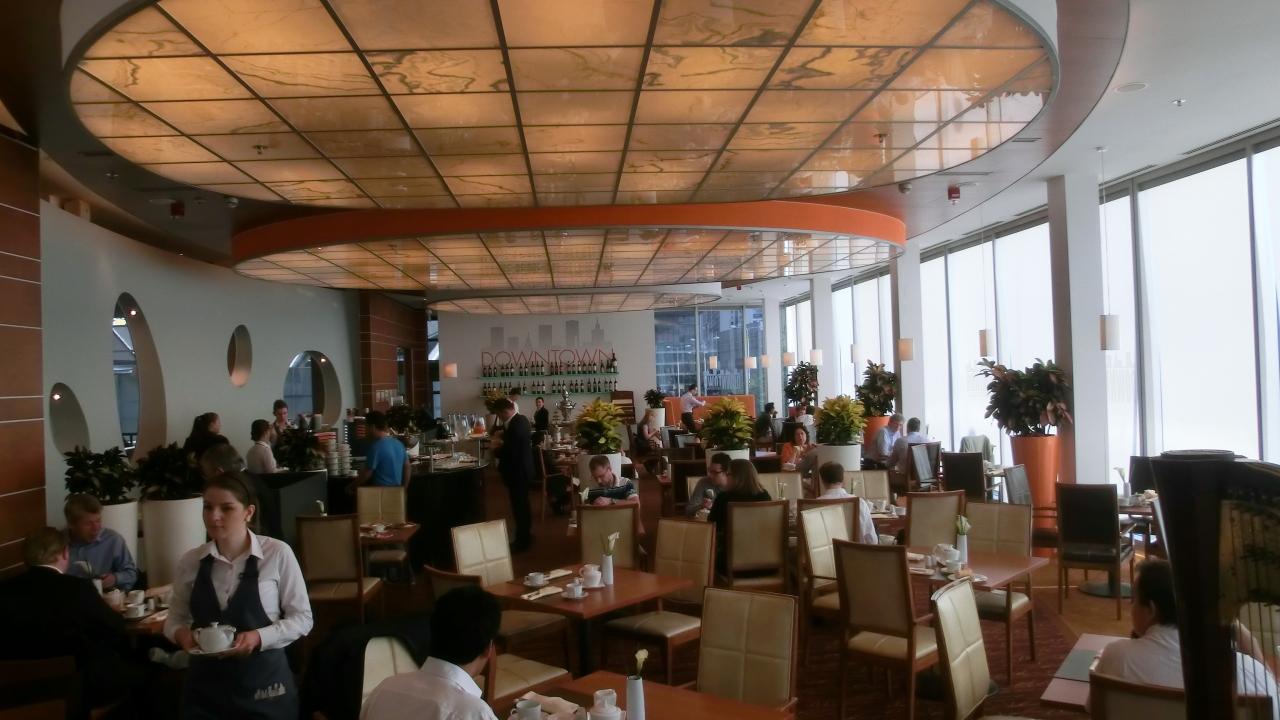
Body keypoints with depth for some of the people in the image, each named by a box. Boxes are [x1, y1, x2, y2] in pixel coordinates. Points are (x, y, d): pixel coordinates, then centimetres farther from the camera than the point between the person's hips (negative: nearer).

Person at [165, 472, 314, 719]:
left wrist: (259, 637, -22)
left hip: (263, 682, -3)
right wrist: (181, 633, -12)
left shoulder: (277, 553, -12)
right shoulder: (190, 561, -1)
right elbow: (175, 619, 10)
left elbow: (302, 618, -7)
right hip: (205, 684, 3)